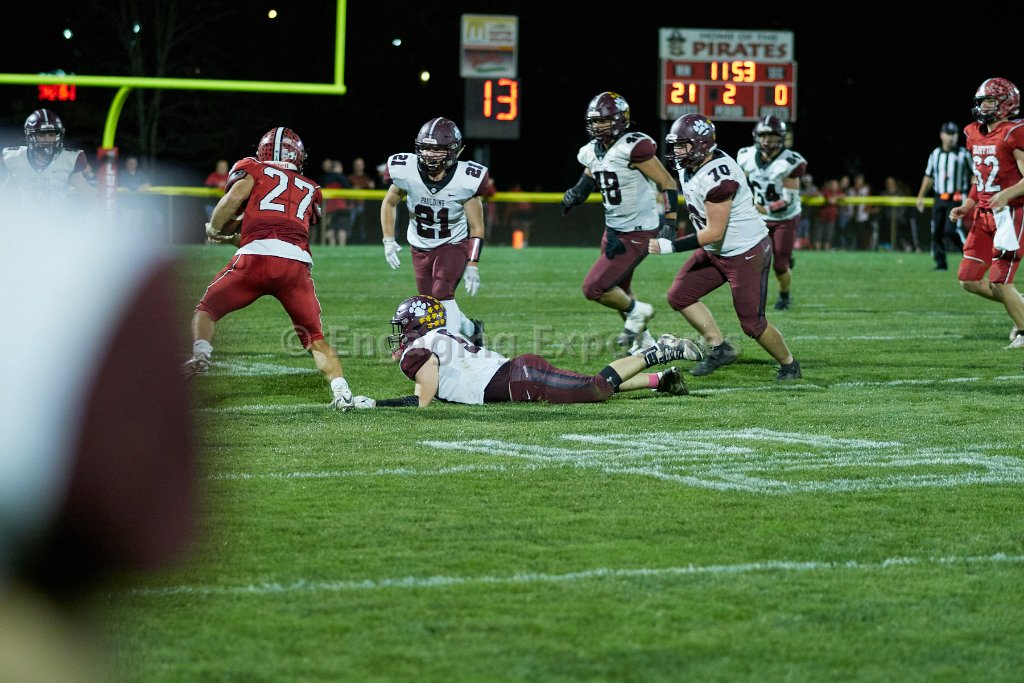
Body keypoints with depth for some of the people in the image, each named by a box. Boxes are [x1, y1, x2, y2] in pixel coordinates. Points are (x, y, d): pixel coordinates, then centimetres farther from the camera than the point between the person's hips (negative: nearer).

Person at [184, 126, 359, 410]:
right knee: (315, 339, 14)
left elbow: (234, 197, 0)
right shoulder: (310, 190, 30)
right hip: (297, 262, 2)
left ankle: (201, 352, -13)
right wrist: (233, 234, 36)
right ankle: (341, 390, -5)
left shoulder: (253, 170, 19)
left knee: (206, 309, 15)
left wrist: (215, 229, 18)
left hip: (256, 257, -2)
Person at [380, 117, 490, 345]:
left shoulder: (465, 181, -24)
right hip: (421, 247, 3)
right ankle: (471, 329, 30)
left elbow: (476, 227, -11)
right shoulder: (405, 171, -21)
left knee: (442, 294, -25)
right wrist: (388, 241, -5)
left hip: (454, 244, -3)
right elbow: (389, 203, 2)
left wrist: (472, 266, -15)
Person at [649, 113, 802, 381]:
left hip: (747, 252, -9)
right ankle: (719, 348, 14)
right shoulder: (688, 166, -1)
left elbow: (714, 233, -27)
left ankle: (789, 364, 22)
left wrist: (669, 246, -26)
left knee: (752, 323, -1)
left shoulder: (717, 176, -30)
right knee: (679, 296, 4)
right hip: (715, 251, 9)